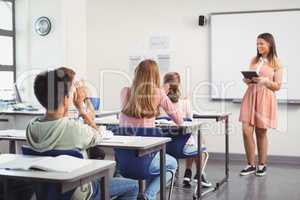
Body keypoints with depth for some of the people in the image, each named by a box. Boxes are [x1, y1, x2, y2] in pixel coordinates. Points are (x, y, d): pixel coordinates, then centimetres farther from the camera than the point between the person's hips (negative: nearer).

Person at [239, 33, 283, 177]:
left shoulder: (276, 63, 0)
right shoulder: (254, 60, 12)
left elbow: (277, 86, -2)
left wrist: (265, 81, -18)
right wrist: (247, 80, -3)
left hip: (265, 99, -3)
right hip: (250, 96, 4)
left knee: (261, 132, 4)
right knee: (246, 131, -6)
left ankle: (262, 165, 20)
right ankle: (251, 165, 7)